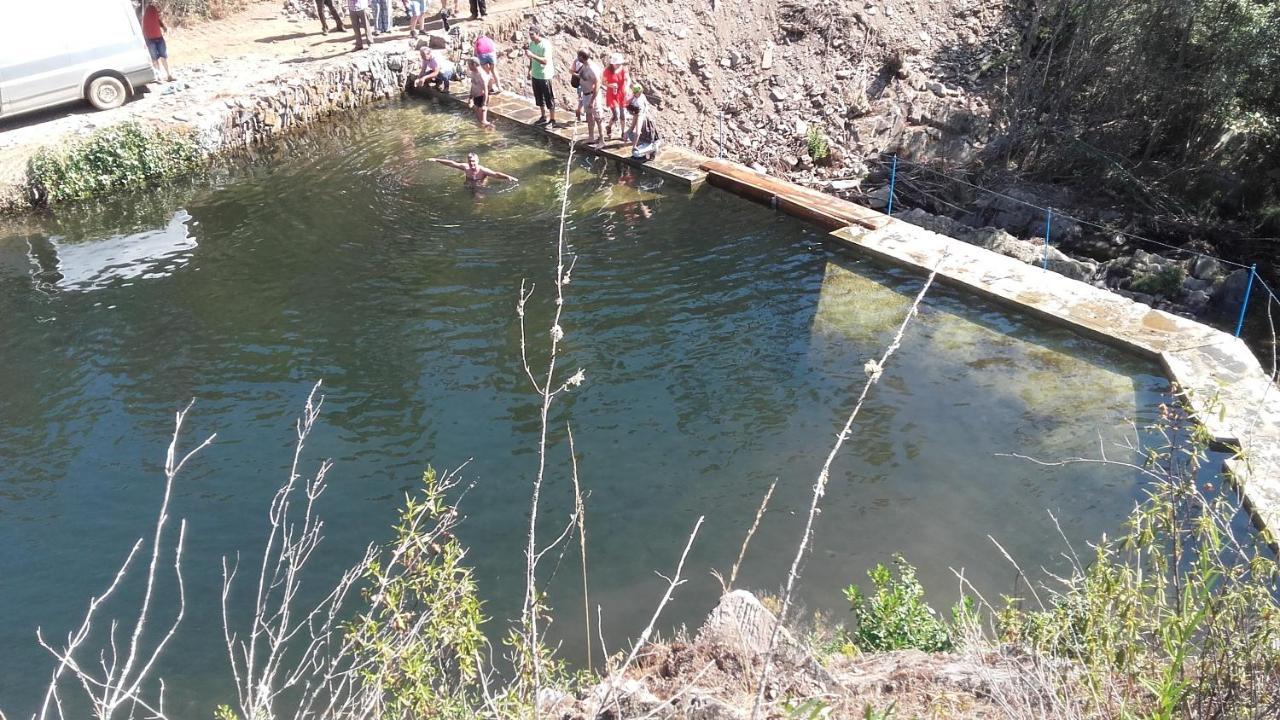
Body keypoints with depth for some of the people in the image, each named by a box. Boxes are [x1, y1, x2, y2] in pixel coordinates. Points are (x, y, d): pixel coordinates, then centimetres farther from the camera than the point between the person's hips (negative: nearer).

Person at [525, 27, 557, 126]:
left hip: (545, 76, -8)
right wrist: (530, 70, 15)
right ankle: (543, 117, 31)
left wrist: (532, 55, -35)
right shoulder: (532, 43, 3)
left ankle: (552, 120, 10)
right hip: (535, 75, 8)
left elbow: (545, 61, -29)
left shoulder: (546, 44, -20)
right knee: (539, 97, 17)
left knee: (549, 98, 1)